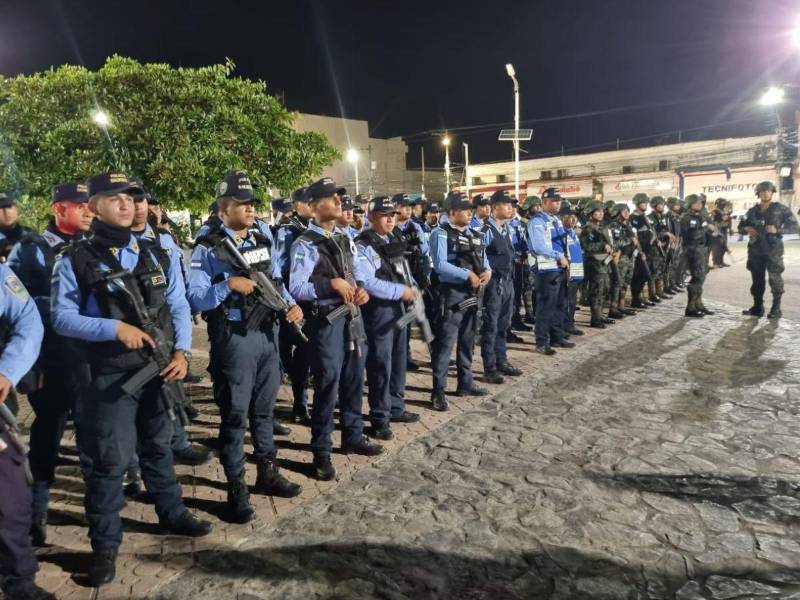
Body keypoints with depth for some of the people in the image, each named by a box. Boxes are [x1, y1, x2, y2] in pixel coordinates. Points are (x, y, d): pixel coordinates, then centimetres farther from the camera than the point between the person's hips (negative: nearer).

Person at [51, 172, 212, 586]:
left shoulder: (157, 255, 6)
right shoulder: (74, 260, -6)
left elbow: (179, 307, 4)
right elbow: (61, 317, -10)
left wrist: (181, 352, -9)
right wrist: (115, 327, -23)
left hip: (160, 369, 4)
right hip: (110, 376, -4)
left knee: (158, 446, 20)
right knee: (109, 459, 2)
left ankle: (172, 513, 38)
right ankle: (105, 543, 21)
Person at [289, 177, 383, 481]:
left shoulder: (345, 240, 13)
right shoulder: (305, 245, -11)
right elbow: (295, 288, -17)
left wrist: (361, 290, -4)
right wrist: (331, 284, -23)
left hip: (353, 317, 7)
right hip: (326, 321, -7)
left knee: (354, 381, 17)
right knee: (327, 387, 1)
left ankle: (353, 437, 36)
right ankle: (321, 453, 16)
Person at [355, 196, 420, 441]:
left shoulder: (393, 241, 13)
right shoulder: (363, 245, -14)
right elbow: (368, 282, -24)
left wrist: (412, 286, 1)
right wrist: (400, 291, -21)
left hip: (398, 306, 9)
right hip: (378, 309, -8)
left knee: (398, 359, 16)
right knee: (380, 363, -2)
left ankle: (396, 408, 31)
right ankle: (379, 418, 10)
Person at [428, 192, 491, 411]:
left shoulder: (474, 235, 14)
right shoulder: (441, 234, -10)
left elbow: (483, 259, 15)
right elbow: (440, 265, -20)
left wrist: (487, 271, -8)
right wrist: (468, 275, -22)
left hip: (472, 295, 8)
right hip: (451, 295, -8)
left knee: (467, 342, 17)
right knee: (445, 343, -4)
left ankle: (465, 383, 30)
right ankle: (438, 391, 3)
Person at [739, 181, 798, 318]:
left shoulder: (779, 208, 2)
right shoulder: (753, 211, 12)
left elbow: (794, 223, -1)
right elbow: (741, 226, 18)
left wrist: (778, 229, -16)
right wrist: (747, 229, -5)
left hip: (773, 249, -4)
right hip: (756, 249, 4)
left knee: (775, 279, -6)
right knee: (757, 279, 7)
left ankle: (776, 309, -2)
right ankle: (757, 307, 14)